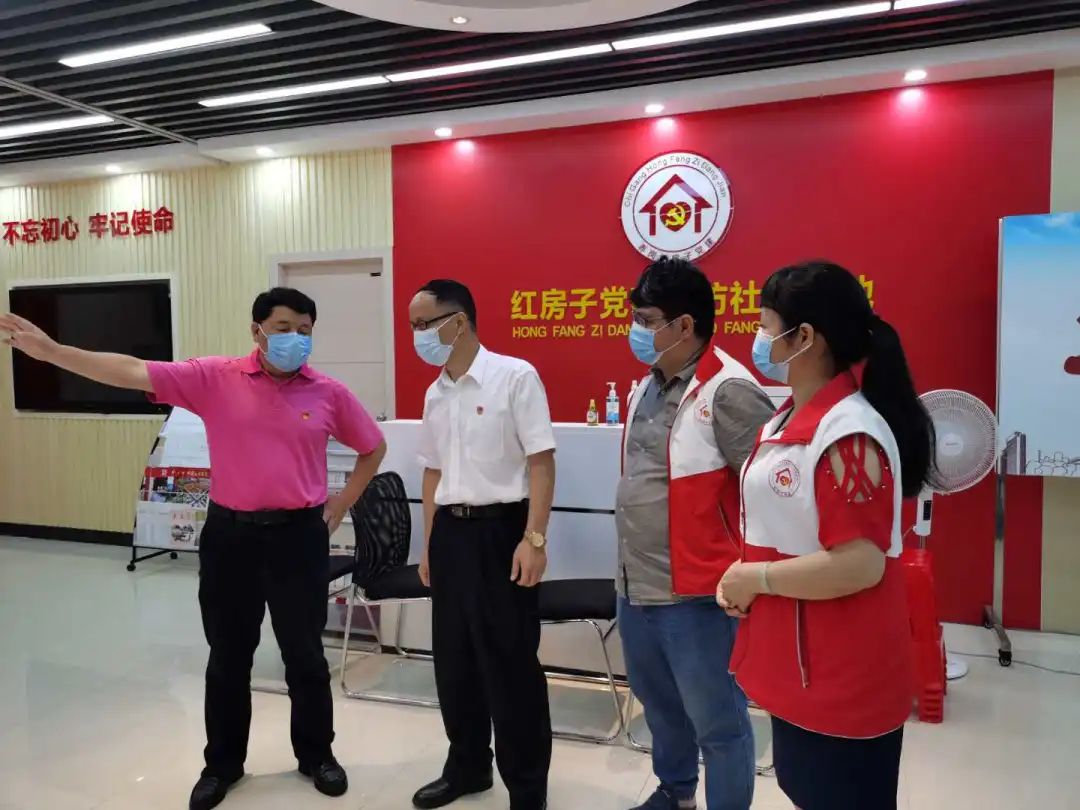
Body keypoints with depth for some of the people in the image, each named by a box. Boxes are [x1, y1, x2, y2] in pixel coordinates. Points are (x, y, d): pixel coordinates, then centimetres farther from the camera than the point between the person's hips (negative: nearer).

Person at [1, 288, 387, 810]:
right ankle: (222, 763, 34)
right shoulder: (215, 378, -4)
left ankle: (316, 755, 32)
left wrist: (342, 504, 5)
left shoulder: (329, 393, -3)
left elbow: (374, 447, 9)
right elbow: (135, 373, -10)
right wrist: (49, 350, -18)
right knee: (228, 657, 15)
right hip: (230, 533, 1)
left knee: (305, 656, 11)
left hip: (298, 535, 0)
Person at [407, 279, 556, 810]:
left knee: (509, 662, 2)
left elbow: (541, 462, -12)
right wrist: (429, 545, 17)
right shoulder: (435, 394, 11)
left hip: (501, 529, -7)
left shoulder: (514, 376, -10)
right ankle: (467, 767, 36)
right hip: (451, 532, 7)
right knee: (453, 658, 16)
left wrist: (534, 538, -18)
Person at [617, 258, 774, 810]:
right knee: (659, 703, 27)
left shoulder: (729, 392, -19)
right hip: (635, 586, 9)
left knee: (718, 723, 9)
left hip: (695, 594, -9)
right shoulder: (648, 386, 9)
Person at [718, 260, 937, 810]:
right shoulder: (789, 418, 5)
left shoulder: (849, 436, -25)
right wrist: (740, 576, 1)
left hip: (843, 681, -9)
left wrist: (753, 579, -18)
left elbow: (859, 565, -29)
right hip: (796, 666, 9)